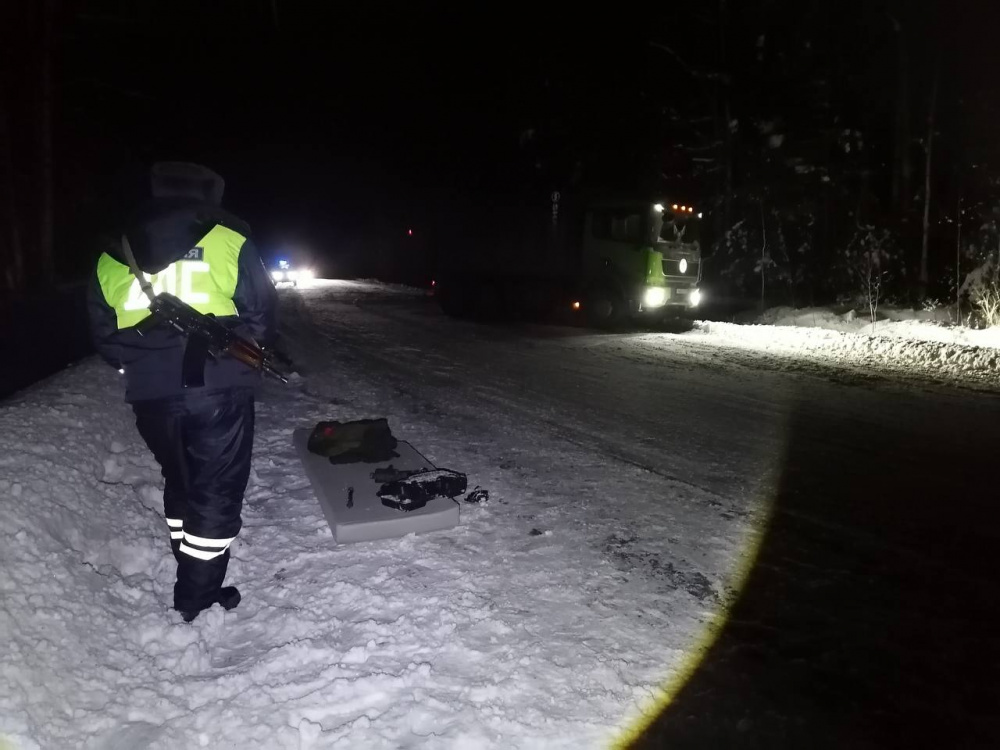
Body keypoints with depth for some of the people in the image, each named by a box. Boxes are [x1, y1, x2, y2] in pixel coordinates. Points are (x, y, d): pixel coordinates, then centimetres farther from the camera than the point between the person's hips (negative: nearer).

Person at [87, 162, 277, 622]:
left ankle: (191, 575, 36)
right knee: (217, 489, 8)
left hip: (150, 395, 5)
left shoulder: (113, 254, 12)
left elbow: (103, 330, 14)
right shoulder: (228, 240, -1)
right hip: (218, 389, -4)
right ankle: (199, 596, 15)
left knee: (180, 481, 23)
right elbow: (261, 312, -1)